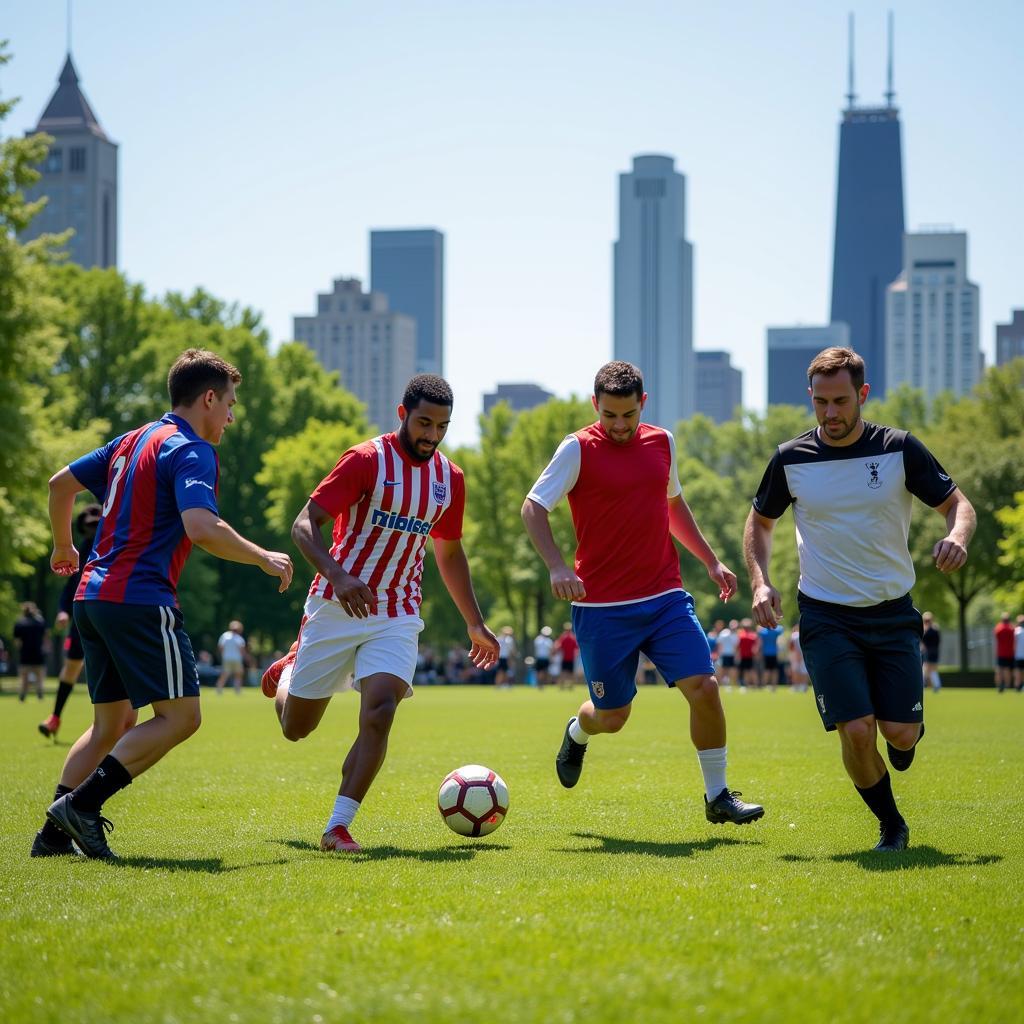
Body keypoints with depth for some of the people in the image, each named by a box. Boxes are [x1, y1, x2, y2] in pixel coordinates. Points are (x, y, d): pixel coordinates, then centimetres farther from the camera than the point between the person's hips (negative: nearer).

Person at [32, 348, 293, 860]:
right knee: (179, 716, -5)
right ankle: (80, 805, -12)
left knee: (112, 722, 16)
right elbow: (202, 527, -24)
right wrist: (264, 558, -12)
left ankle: (55, 833, 10)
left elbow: (61, 482, 23)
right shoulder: (191, 451, -9)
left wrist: (64, 547, 37)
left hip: (93, 595, 9)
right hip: (141, 600, -9)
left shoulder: (132, 441, 18)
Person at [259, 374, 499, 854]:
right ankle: (289, 670, 45)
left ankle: (338, 827, -17)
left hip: (397, 617, 3)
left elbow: (450, 553, 22)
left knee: (380, 713, -22)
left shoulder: (450, 478, 6)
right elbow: (304, 525, -16)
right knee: (295, 727, 9)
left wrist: (474, 623, 23)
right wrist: (337, 575, -34)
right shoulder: (367, 459, -11)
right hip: (337, 610, -3)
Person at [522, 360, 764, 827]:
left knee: (703, 687, -11)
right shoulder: (579, 449, -6)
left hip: (665, 598, 4)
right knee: (612, 717, 5)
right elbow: (533, 507, -9)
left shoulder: (661, 442, 9)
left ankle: (718, 796, 3)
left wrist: (710, 560, 23)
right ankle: (577, 733, 43)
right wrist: (557, 567, -23)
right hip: (602, 608, -4)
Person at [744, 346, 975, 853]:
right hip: (826, 616, 0)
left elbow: (956, 503, 1)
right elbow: (759, 522, 12)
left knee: (900, 733, -6)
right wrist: (760, 582, -5)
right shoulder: (790, 459, -3)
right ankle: (890, 826, 11)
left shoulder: (899, 449, -6)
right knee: (856, 730, -13)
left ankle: (907, 732, 33)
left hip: (892, 613, 0)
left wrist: (956, 536, -23)